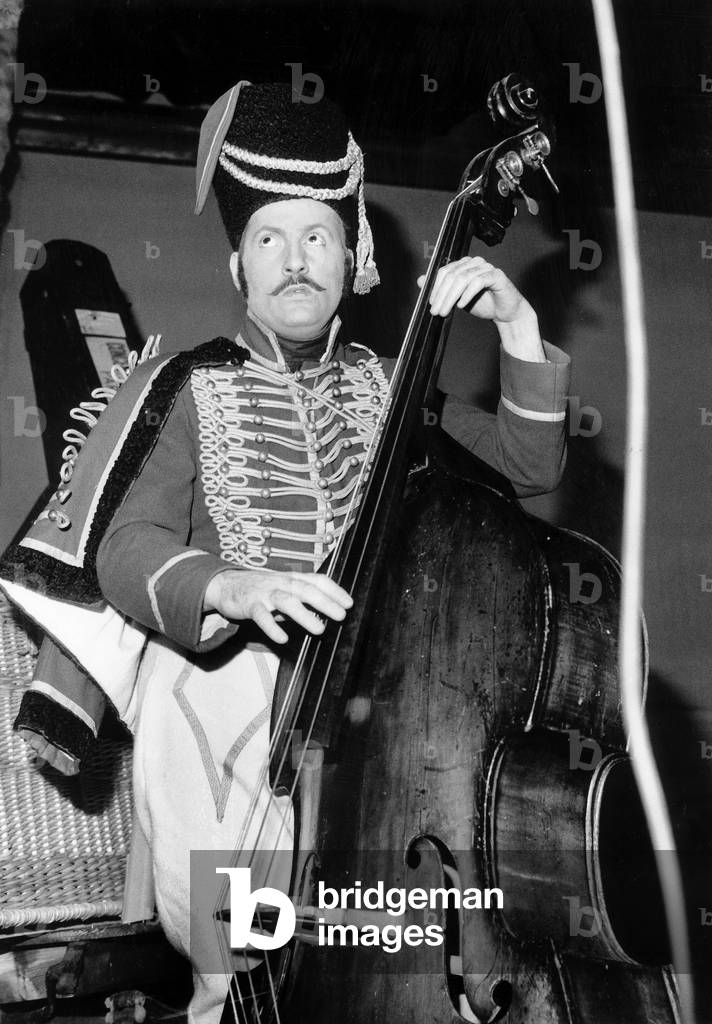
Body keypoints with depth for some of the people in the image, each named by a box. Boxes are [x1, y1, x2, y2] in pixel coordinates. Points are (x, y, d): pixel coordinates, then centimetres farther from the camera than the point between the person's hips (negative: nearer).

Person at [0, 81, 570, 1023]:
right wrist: (232, 585, -25)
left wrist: (518, 328, 0)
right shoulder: (192, 389, 7)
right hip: (227, 682, -2)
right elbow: (126, 548, -5)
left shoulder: (382, 388, 17)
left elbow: (530, 466, 12)